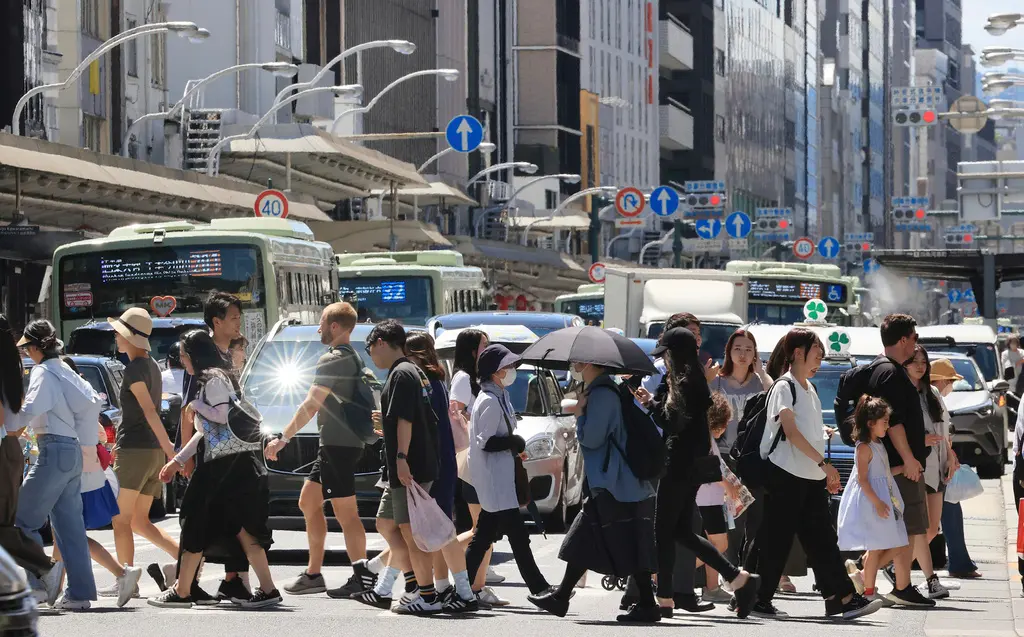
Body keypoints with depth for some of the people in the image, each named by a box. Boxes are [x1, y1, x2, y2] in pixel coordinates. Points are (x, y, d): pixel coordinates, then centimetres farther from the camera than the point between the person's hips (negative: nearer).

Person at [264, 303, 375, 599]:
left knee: (345, 512, -9)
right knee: (308, 502, 16)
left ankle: (362, 577, -9)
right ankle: (313, 574, 18)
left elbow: (311, 405, -18)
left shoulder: (332, 360, -15)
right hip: (338, 443, 10)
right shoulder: (354, 358, 15)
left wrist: (283, 438, -15)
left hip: (338, 445, -10)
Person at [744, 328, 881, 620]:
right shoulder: (784, 387, -8)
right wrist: (823, 463, -22)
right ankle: (758, 599, 5)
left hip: (812, 478, 8)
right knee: (775, 540, -3)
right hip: (786, 475, -8)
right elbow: (791, 432, -18)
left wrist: (827, 474, 16)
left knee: (822, 539, 2)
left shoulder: (809, 388, 18)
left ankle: (841, 598, -4)